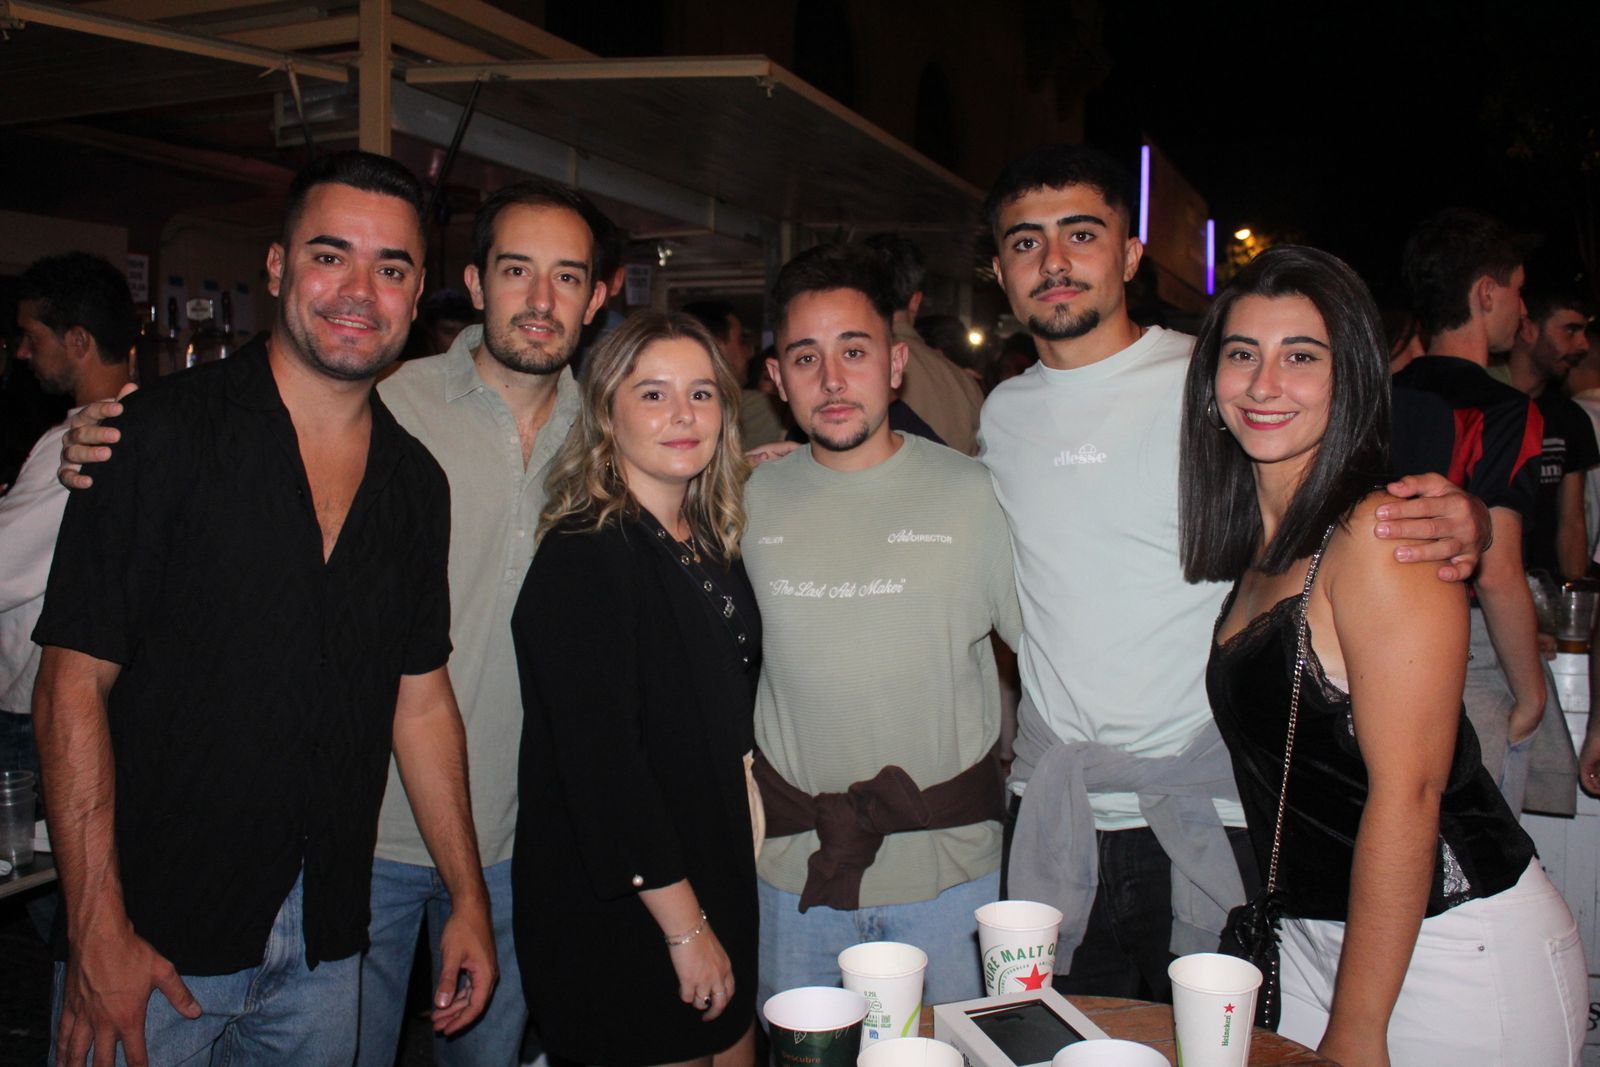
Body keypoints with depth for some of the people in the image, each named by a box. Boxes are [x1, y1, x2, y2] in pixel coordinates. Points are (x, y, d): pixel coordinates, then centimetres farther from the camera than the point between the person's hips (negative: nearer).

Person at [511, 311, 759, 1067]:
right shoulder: (585, 556, -17)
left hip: (719, 891, 7)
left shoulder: (712, 548, 7)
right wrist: (686, 926, -18)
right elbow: (600, 764, -21)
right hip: (621, 925, -7)